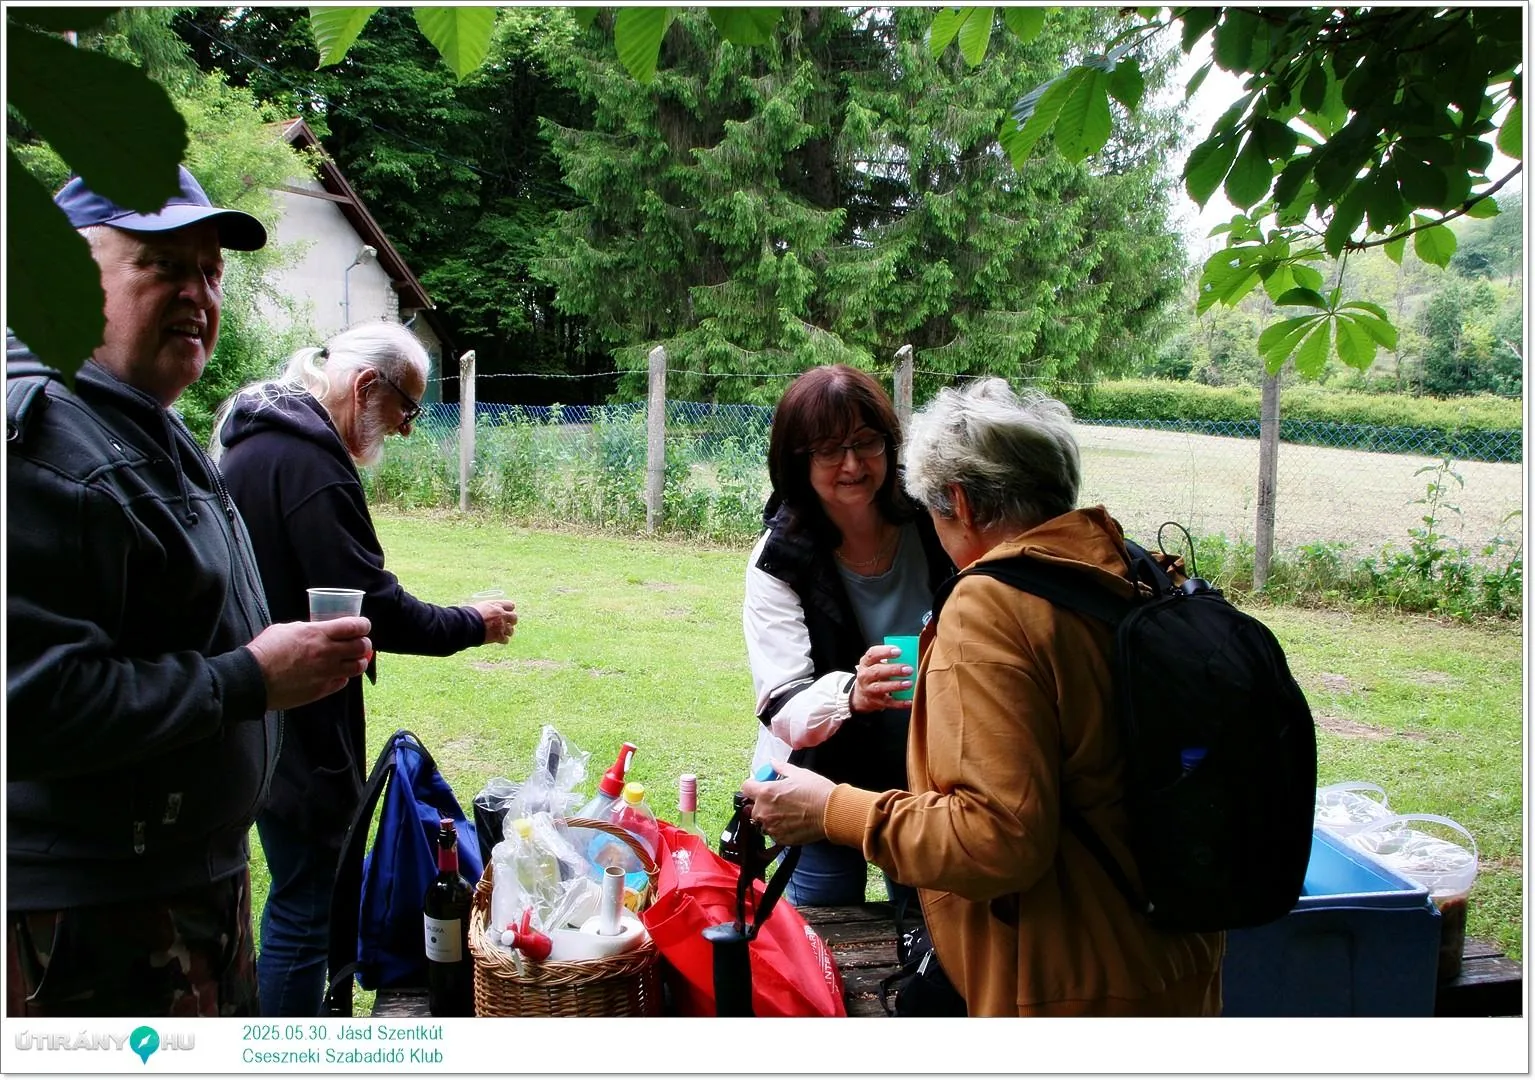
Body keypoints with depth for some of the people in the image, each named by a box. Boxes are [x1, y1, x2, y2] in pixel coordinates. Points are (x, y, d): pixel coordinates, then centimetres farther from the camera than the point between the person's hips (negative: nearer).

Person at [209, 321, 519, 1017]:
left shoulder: (256, 441, 13)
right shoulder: (307, 460, -21)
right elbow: (371, 607, -23)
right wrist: (472, 625, -9)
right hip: (297, 727, -11)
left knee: (300, 896, 22)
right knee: (301, 912, 0)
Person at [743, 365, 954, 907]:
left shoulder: (931, 524, -12)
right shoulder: (780, 558, -17)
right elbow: (783, 712, -23)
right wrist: (850, 693, -42)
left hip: (928, 778, 2)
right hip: (824, 786, -2)